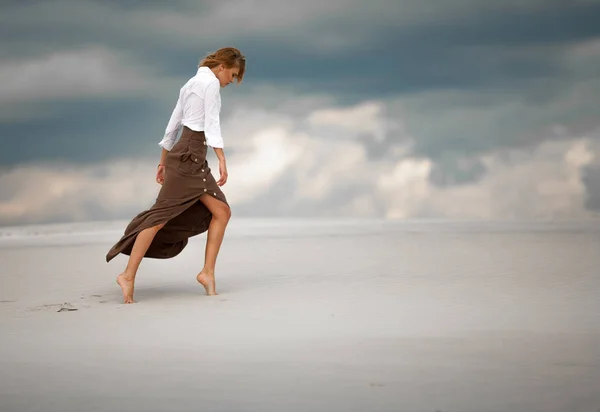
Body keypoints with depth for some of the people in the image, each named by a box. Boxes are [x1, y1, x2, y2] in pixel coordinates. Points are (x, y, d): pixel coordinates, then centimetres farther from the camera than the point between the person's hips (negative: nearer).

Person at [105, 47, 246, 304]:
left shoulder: (192, 84, 21)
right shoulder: (211, 83, -6)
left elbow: (172, 126, 21)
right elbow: (211, 124, -17)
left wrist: (163, 162, 24)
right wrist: (222, 161, -22)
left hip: (193, 159, 10)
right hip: (188, 156, -10)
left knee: (221, 211, 4)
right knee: (163, 214, -11)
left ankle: (208, 272, -1)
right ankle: (129, 275, -11)